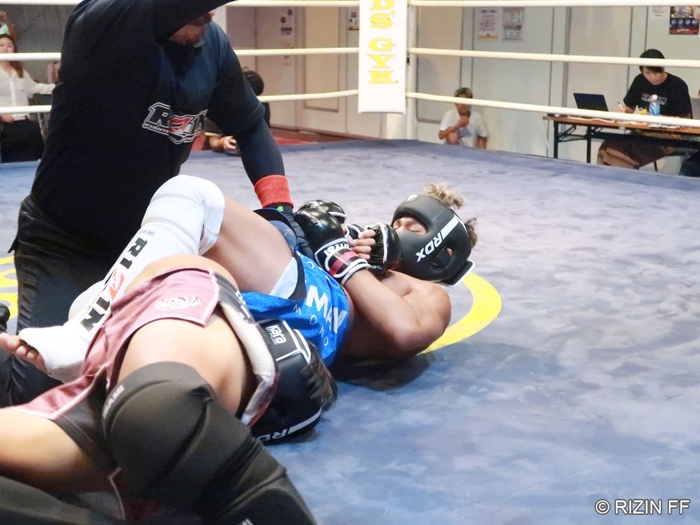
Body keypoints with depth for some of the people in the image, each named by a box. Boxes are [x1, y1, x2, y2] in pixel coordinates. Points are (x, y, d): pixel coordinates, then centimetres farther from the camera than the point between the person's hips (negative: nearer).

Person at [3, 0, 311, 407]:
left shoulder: (213, 44, -4)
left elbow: (250, 126, 8)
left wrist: (279, 205, -5)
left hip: (144, 239, 6)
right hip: (63, 239, -6)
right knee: (37, 385, -16)